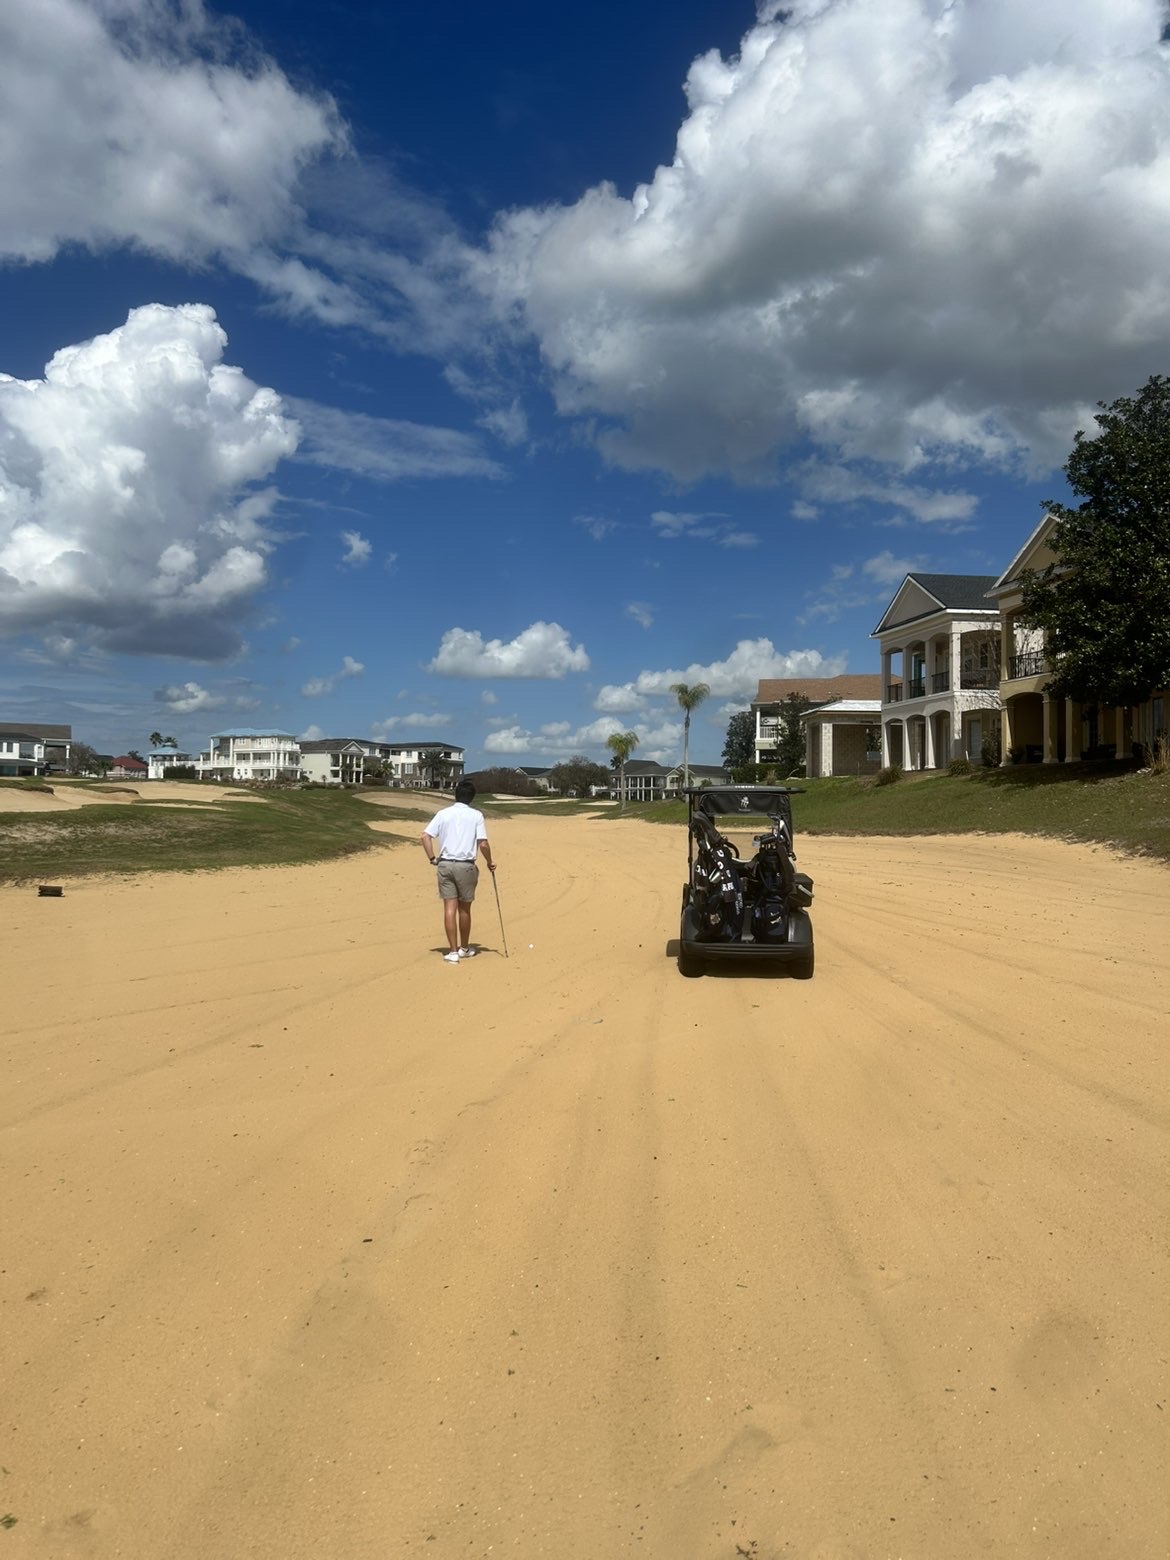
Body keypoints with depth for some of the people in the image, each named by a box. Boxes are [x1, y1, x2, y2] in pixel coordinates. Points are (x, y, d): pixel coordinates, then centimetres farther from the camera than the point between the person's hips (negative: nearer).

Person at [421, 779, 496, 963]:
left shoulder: (443, 813, 3)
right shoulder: (476, 816, -2)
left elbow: (425, 836, -4)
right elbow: (483, 844, -8)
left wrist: (432, 858, 4)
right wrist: (489, 863, 7)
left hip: (445, 865, 1)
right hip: (466, 865, -1)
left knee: (450, 908, 1)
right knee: (464, 908, 12)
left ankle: (453, 951, -2)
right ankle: (464, 948, 25)